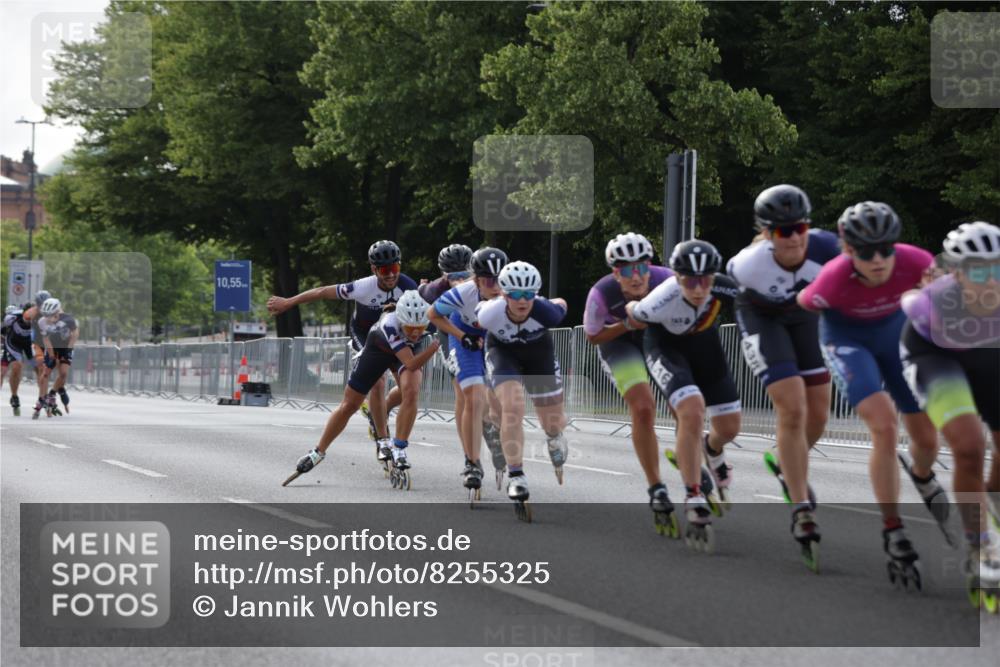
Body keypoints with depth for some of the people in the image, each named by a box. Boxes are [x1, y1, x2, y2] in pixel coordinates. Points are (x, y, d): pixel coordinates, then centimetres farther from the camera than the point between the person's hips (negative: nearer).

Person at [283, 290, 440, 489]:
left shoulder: (428, 312, -36)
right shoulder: (390, 325, -46)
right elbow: (411, 364, -52)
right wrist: (437, 343, -59)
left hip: (408, 349, 2)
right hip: (379, 347, -2)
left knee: (411, 392, -28)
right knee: (349, 405, 6)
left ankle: (398, 450, -17)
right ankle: (318, 452, 26)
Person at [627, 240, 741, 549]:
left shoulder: (723, 288, -33)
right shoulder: (660, 303, -39)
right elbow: (632, 313, -14)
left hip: (704, 341, 4)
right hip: (666, 346, -4)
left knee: (729, 427, 6)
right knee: (692, 411, -28)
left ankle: (713, 451, 46)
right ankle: (694, 500, -16)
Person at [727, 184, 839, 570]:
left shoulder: (824, 247, -34)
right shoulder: (748, 264, -36)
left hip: (803, 314, 4)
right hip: (761, 317, -4)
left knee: (818, 414, 7)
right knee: (793, 410, -16)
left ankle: (786, 466, 41)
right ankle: (802, 514, -8)